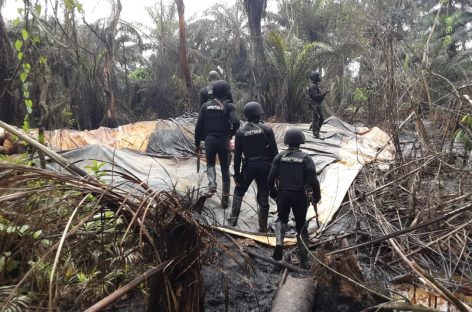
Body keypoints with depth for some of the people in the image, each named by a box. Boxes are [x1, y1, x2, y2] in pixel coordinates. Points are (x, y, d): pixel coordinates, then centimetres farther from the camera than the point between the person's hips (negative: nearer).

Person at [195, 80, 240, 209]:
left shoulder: (206, 106, 3)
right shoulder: (229, 106, -4)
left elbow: (199, 126, 2)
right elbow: (236, 122, -20)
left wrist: (197, 143, 10)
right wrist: (231, 133, 0)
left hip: (209, 140, 1)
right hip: (223, 141, -1)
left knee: (210, 164, 24)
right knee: (225, 169, 11)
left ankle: (212, 184, -4)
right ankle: (225, 198, 14)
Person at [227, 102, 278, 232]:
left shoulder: (240, 132, -2)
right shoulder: (266, 129, -4)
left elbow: (237, 155, -1)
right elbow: (274, 151, -5)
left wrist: (237, 173, 5)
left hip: (248, 167, 0)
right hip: (264, 166, 0)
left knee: (239, 191, 23)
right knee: (263, 197, 9)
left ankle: (233, 218, 24)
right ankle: (263, 227, 16)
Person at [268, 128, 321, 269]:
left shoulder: (279, 157, -3)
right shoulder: (306, 158, -8)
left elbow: (271, 178, -4)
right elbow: (313, 181, -12)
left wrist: (273, 192, 13)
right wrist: (316, 196, 3)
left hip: (283, 194, 1)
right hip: (300, 196, -1)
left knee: (281, 219, 24)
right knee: (301, 226, 13)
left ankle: (279, 243, -2)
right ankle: (304, 259, 18)